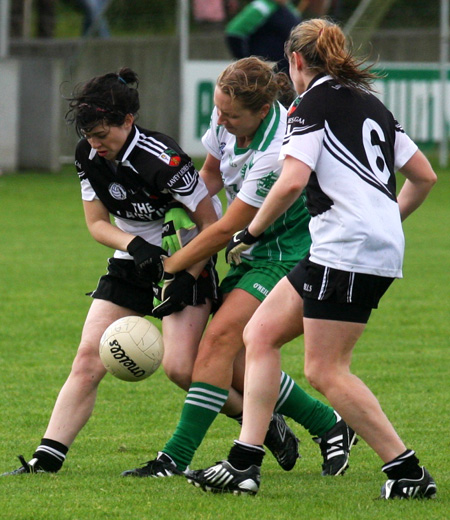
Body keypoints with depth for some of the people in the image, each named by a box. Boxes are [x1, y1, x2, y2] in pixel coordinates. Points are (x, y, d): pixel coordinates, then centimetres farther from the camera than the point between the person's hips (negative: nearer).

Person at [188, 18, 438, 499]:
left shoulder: (315, 102, -4)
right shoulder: (370, 103, 20)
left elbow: (292, 181, -15)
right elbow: (424, 175, 21)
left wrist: (251, 232, -2)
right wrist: (387, 219, 35)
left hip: (348, 246, -9)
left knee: (324, 370, -5)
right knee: (260, 333, 11)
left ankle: (407, 472, -3)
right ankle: (244, 465, 5)